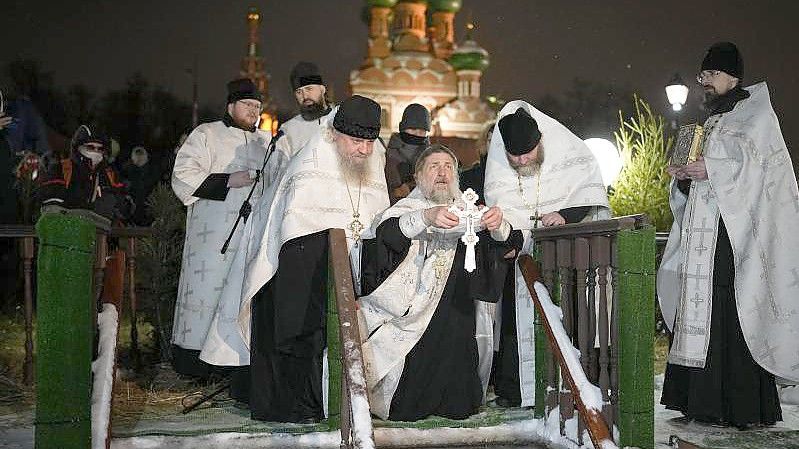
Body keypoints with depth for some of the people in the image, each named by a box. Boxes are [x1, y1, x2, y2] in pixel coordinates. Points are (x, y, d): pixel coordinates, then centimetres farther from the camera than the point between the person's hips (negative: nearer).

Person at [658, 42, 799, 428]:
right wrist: (685, 176, 4)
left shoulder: (756, 113, 2)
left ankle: (746, 407, -8)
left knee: (733, 315, -12)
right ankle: (708, 403, 7)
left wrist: (711, 170, -17)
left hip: (735, 233, -8)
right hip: (704, 235, 8)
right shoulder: (712, 122, 24)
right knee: (701, 314, 3)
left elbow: (760, 166, -13)